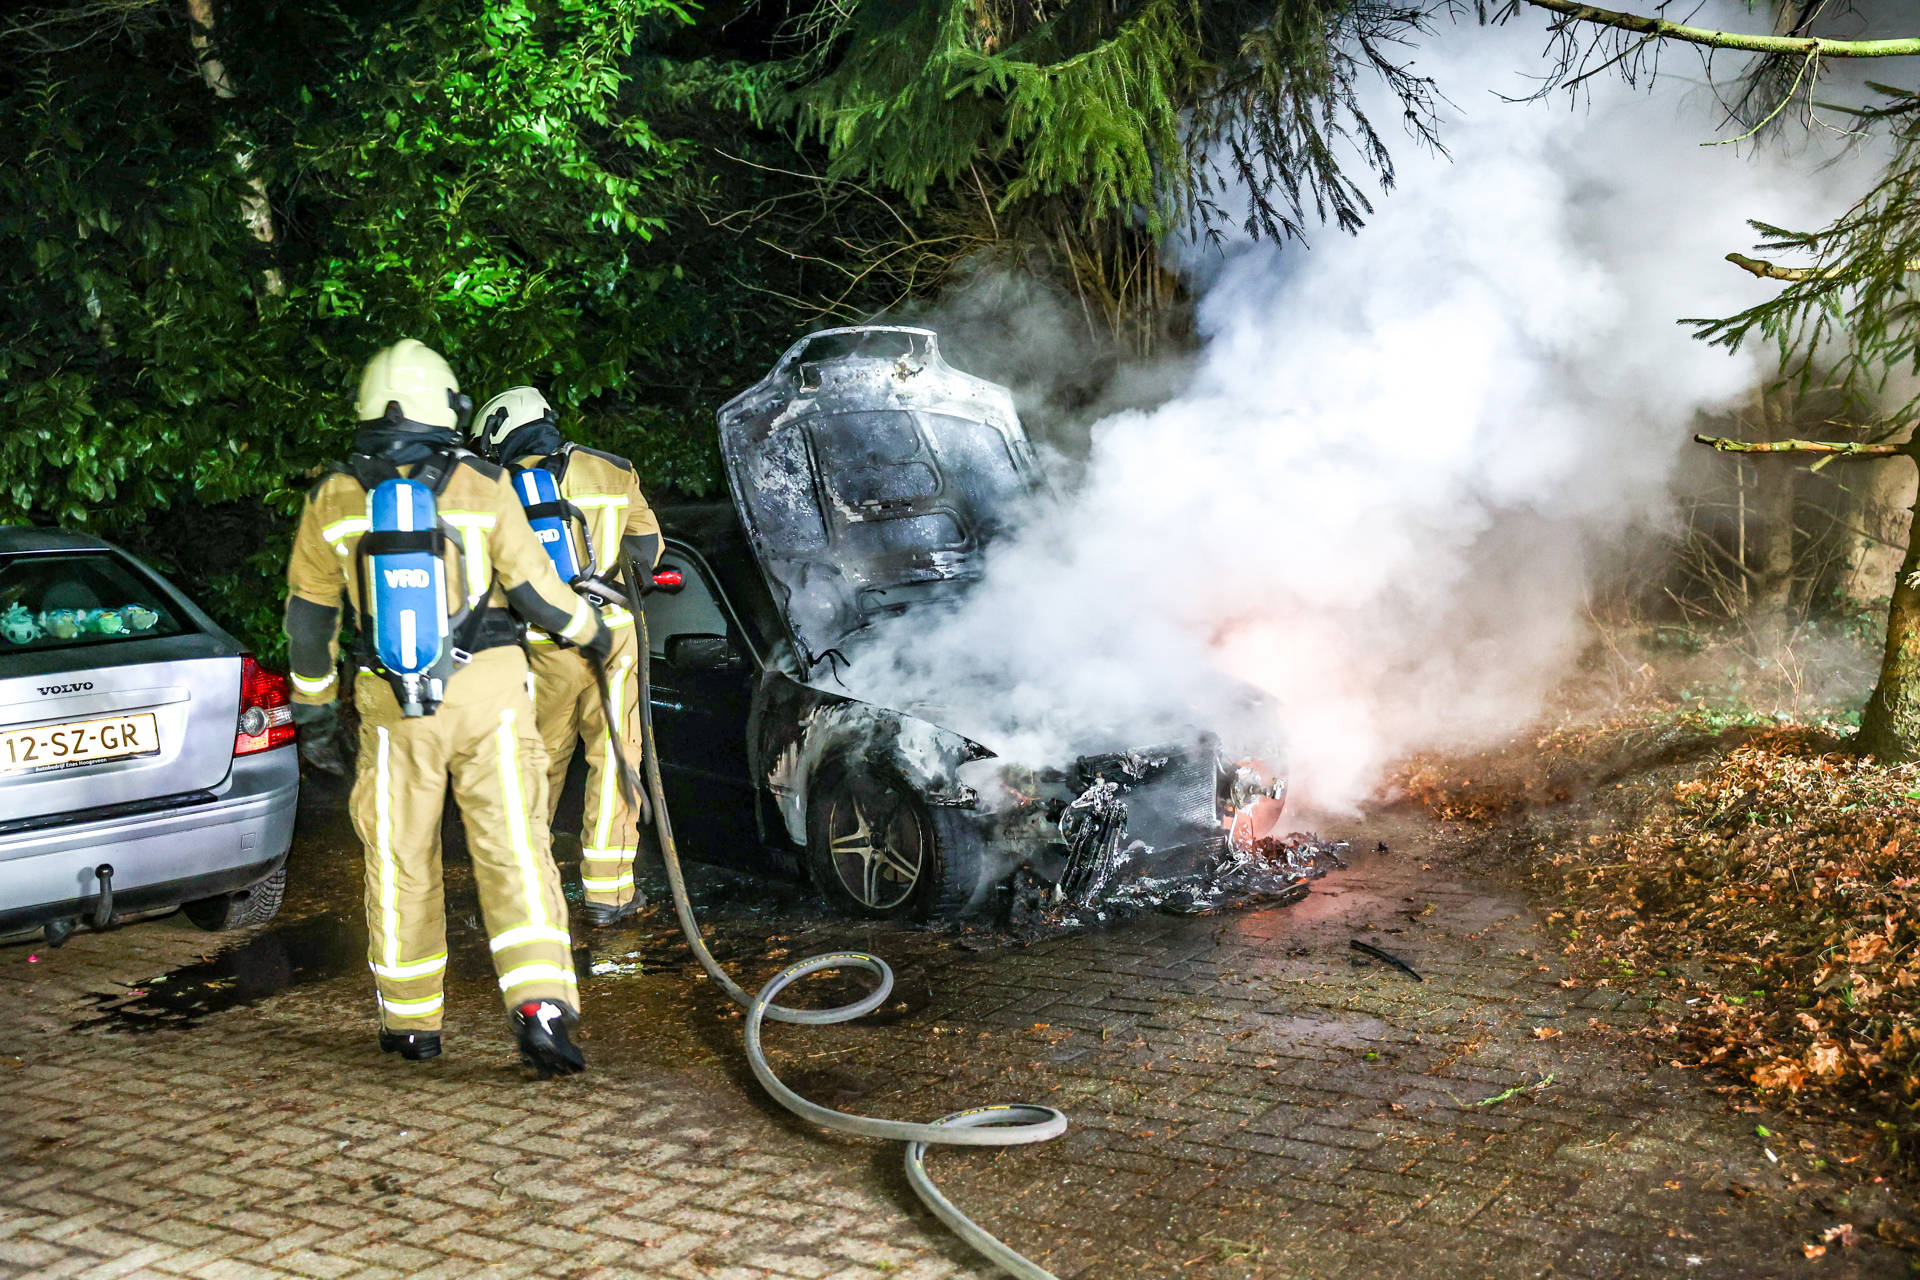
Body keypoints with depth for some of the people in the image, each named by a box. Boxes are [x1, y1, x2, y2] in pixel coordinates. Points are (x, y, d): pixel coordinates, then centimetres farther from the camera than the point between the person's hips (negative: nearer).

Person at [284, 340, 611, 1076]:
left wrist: (312, 698, 24)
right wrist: (590, 630, 17)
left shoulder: (333, 499, 3)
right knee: (513, 853, -1)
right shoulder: (482, 488, -3)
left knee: (402, 861, 13)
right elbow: (536, 591, -1)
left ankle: (411, 1022, 23)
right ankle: (541, 1008, -13)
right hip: (490, 693, -1)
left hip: (395, 707, 1)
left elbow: (308, 611, 12)